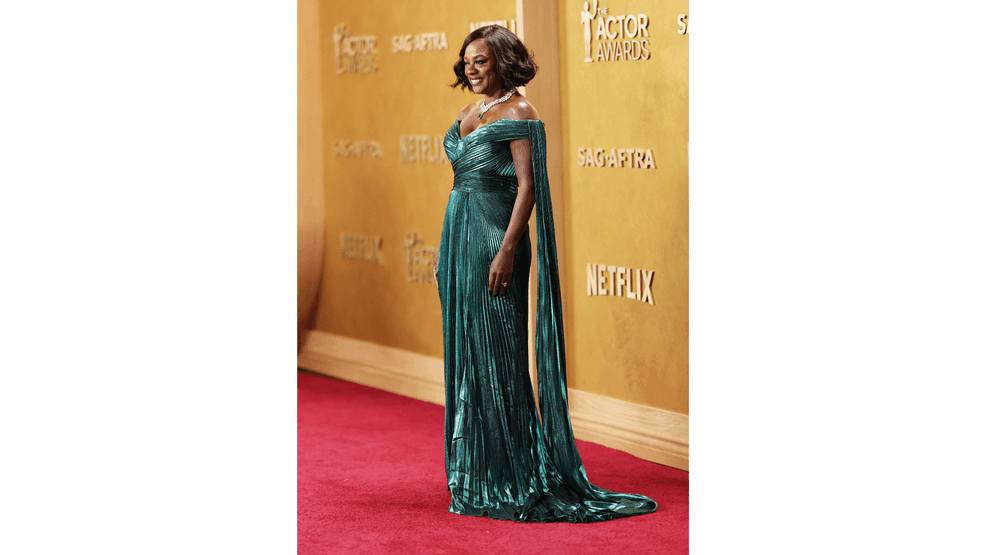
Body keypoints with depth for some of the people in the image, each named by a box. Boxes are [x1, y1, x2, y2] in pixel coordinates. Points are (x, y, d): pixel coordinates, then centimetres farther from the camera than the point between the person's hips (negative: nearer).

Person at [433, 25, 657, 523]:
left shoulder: (518, 114, -9)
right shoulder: (469, 114, 16)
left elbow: (528, 187, -16)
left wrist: (507, 250, -23)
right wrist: (444, 249, 19)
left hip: (494, 237, -9)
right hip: (458, 237, 9)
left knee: (497, 353, -6)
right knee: (463, 351, 10)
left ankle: (515, 477, 0)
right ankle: (473, 476, 17)